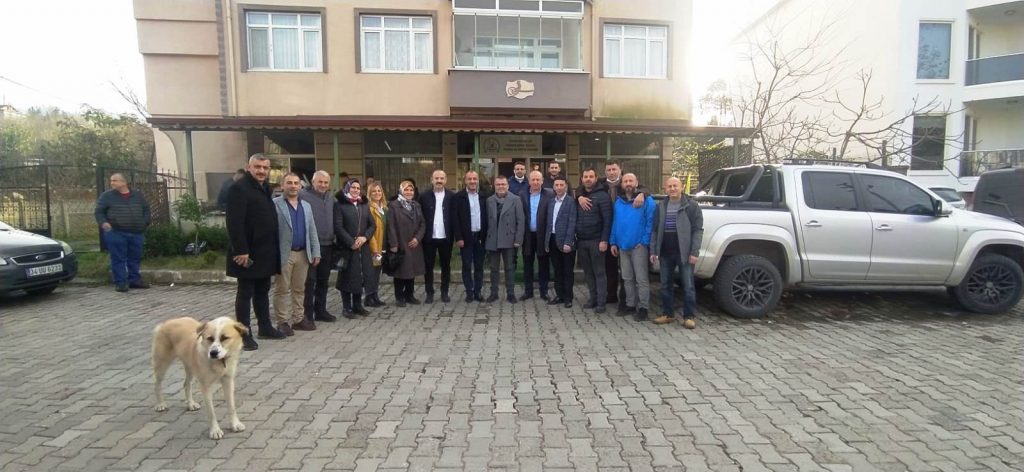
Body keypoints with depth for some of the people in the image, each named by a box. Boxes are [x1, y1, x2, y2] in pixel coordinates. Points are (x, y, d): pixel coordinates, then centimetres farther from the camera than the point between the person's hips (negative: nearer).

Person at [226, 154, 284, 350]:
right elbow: (234, 222, -20)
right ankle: (244, 334, 9)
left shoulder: (265, 188, 14)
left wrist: (273, 248, 11)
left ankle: (265, 327, 26)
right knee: (245, 293, 1)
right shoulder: (239, 188, -13)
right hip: (248, 253, -8)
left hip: (265, 251, 8)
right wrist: (241, 250, -24)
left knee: (263, 291, 16)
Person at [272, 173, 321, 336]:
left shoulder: (306, 206, 14)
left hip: (303, 254, 6)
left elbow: (312, 231, 13)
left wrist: (316, 252, 7)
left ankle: (298, 319, 22)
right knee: (282, 289, 3)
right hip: (283, 254, -5)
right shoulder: (274, 204, -5)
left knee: (299, 289, 13)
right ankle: (282, 321, 11)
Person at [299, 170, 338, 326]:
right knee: (309, 281, -2)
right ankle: (307, 315, 6)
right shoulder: (303, 195, -8)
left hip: (327, 246, 6)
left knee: (323, 281, 14)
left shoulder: (330, 198, 12)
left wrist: (333, 239, 12)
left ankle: (320, 310, 25)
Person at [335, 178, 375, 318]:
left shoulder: (364, 205, 15)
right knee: (347, 277, 0)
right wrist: (351, 242, -15)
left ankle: (358, 305, 18)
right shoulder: (340, 205, -3)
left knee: (360, 276, 8)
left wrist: (365, 237, -7)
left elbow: (372, 225, 11)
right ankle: (346, 307, 9)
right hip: (346, 247, -5)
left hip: (362, 247, 5)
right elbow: (338, 227, -10)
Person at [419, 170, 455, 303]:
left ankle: (444, 292, 22)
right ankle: (429, 293, 18)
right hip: (429, 237, 0)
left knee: (446, 266, 9)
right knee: (428, 266, 7)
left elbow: (455, 216, 2)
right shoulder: (424, 196, 1)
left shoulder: (452, 196, 1)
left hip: (445, 237, 0)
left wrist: (455, 235, -4)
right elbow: (420, 217, 0)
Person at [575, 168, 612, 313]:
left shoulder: (602, 196, -7)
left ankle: (601, 302, 6)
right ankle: (593, 298, 22)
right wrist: (575, 236, 7)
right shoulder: (579, 196, 11)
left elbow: (607, 220, -11)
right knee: (588, 272, 11)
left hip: (596, 241, -5)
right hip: (581, 241, 6)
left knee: (599, 272, 1)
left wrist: (604, 240, -16)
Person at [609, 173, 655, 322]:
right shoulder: (618, 202, 13)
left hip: (638, 246, -6)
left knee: (641, 279, -2)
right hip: (622, 246, 6)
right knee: (627, 278, 13)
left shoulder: (647, 200, -6)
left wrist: (644, 242, -15)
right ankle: (630, 304, 24)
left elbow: (650, 222, -10)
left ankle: (642, 308, 6)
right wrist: (613, 242, 9)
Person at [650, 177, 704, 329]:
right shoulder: (660, 207, 11)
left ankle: (689, 316, 8)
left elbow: (698, 230, -7)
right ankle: (667, 314, 20)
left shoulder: (692, 206, -3)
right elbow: (655, 230, 11)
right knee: (665, 285, 10)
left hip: (684, 253, -5)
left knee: (688, 286, 0)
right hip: (665, 253, 5)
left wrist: (694, 252, -15)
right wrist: (653, 251, 4)